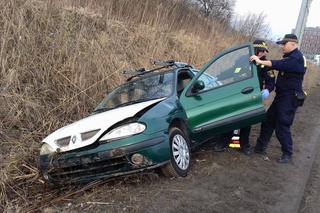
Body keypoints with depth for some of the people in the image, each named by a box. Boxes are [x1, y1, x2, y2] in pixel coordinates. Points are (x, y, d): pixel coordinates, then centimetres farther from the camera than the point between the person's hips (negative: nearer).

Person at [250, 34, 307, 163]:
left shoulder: (296, 58, -16)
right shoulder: (289, 57, 17)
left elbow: (279, 65, -32)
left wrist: (260, 62, -35)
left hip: (290, 99, -10)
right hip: (281, 96, 10)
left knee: (282, 127, -5)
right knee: (268, 122, 11)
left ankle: (287, 155, 9)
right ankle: (260, 147, 20)